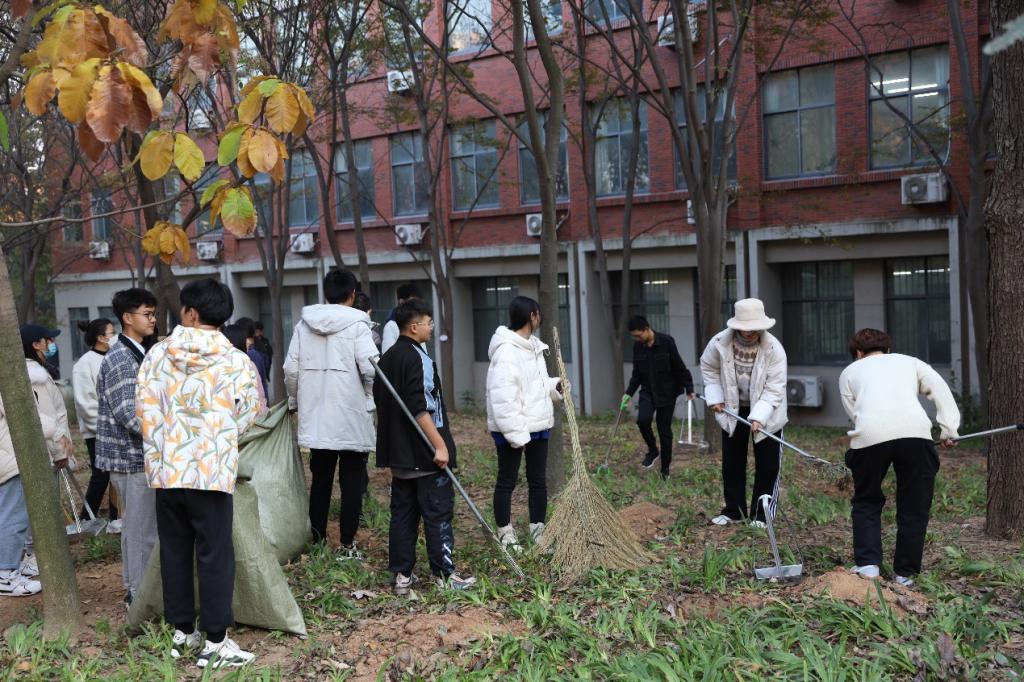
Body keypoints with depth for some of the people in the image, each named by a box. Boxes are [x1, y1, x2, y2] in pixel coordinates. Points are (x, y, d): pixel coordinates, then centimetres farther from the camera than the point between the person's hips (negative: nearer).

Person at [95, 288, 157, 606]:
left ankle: (135, 588, 28)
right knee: (142, 528, -3)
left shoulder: (135, 354, 14)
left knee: (135, 525, 17)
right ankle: (141, 595, 7)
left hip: (136, 454, 10)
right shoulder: (120, 359, -17)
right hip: (131, 456, -10)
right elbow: (128, 413, -23)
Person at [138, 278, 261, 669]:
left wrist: (160, 455, 11)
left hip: (166, 471, 3)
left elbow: (146, 412, 2)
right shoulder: (236, 362, -4)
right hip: (212, 472, -3)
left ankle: (182, 633, 25)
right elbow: (247, 416, 0)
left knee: (174, 552, 14)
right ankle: (215, 641, 7)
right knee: (214, 555, 3)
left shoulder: (157, 355, 2)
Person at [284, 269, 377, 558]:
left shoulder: (304, 324, 5)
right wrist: (371, 397, 2)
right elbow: (370, 366, -17)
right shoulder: (357, 324, -9)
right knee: (352, 482, 6)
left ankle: (317, 541, 21)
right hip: (352, 417, -4)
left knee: (320, 480, 15)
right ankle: (348, 545, 10)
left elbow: (291, 369, 4)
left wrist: (295, 401, 19)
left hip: (316, 417, 4)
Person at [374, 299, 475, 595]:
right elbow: (420, 409, -23)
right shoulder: (417, 359, -16)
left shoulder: (387, 359, 12)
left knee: (402, 513, 12)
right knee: (438, 514, 0)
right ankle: (445, 575, 7)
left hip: (398, 453, 9)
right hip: (424, 455, -9)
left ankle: (402, 575, 17)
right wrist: (440, 446, -20)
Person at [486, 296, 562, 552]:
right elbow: (503, 398, -23)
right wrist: (516, 433, -24)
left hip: (537, 425, 9)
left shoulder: (534, 346, 12)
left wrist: (554, 386, 3)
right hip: (512, 428, -9)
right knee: (507, 481, 5)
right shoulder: (506, 350, -19)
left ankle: (539, 532, 25)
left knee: (538, 480, 13)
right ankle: (505, 535, 17)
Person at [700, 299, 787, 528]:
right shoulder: (720, 342, -20)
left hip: (766, 411, -2)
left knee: (767, 465, 1)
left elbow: (773, 389, -24)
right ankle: (734, 509, 26)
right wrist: (715, 397, -4)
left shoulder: (774, 349, -25)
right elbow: (708, 367, 1)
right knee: (732, 462, 11)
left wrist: (758, 417, -34)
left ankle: (761, 514, 14)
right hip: (732, 408, 2)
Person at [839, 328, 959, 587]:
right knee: (913, 508, 13)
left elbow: (853, 411, 16)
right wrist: (949, 431, 11)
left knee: (866, 503, 18)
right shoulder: (909, 362, 30)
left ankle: (867, 564, 8)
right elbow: (941, 391, 14)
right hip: (915, 430, 1)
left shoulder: (850, 371, 29)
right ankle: (905, 574, 18)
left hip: (870, 436, 0)